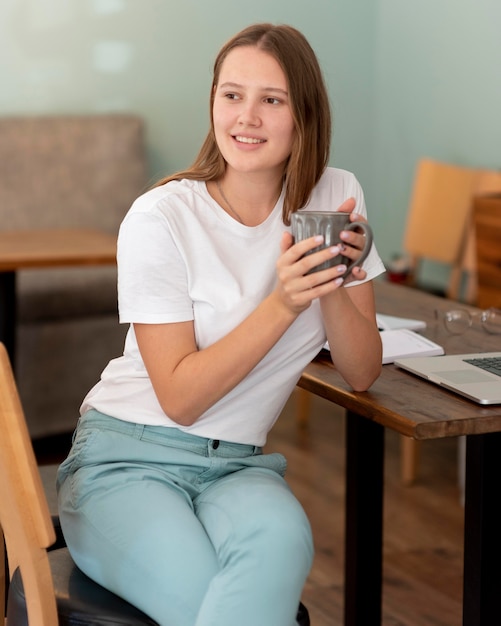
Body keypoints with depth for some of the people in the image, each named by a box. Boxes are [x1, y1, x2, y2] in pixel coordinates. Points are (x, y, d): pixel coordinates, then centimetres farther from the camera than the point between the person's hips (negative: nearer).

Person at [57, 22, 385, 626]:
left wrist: (333, 288, -18)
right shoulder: (160, 220, -12)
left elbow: (361, 373, 2)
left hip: (238, 464, 4)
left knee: (280, 539, -34)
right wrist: (283, 303, -22)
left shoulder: (336, 197, 0)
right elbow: (180, 398, -13)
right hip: (128, 458, -3)